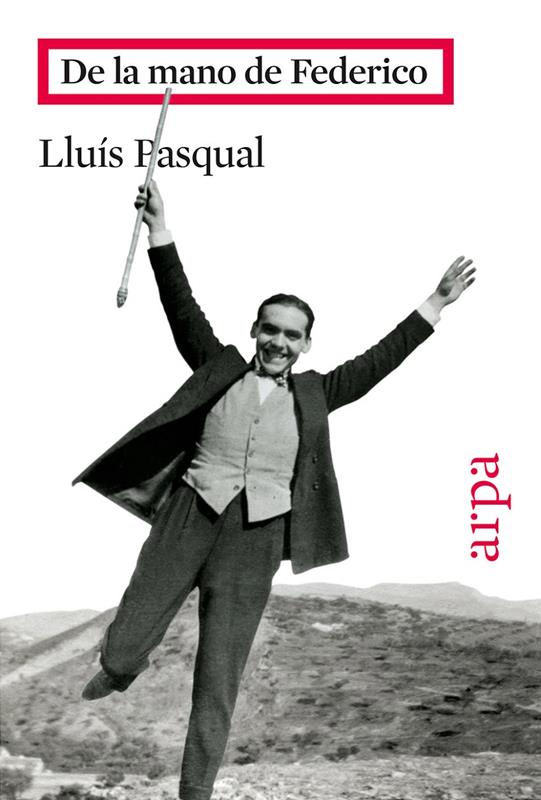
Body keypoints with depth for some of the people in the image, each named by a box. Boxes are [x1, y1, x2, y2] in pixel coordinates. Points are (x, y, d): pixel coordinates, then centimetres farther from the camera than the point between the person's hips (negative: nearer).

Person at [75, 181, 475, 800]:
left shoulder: (313, 394, 10)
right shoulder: (221, 369, 7)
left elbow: (380, 359, 10)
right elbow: (182, 308, 0)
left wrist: (437, 303, 7)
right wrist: (160, 232, -9)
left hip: (253, 545, 0)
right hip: (185, 522, 0)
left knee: (218, 682, 0)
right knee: (120, 652, 1)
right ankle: (124, 671, 39)